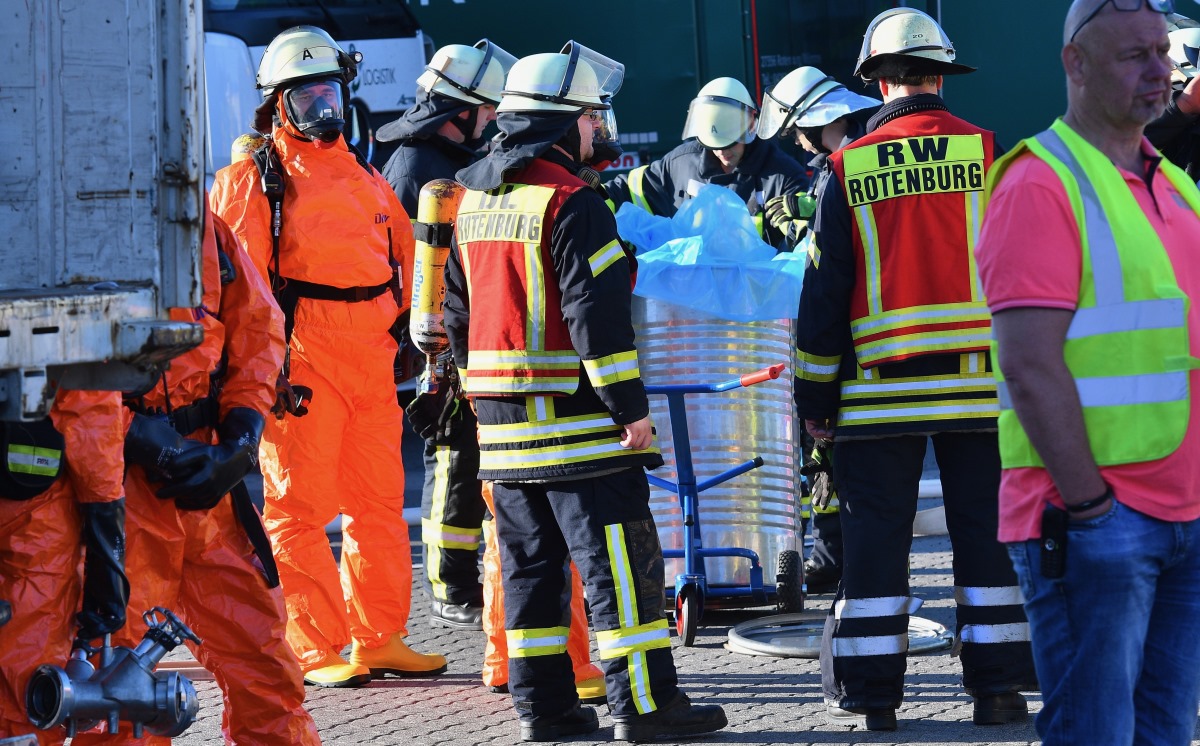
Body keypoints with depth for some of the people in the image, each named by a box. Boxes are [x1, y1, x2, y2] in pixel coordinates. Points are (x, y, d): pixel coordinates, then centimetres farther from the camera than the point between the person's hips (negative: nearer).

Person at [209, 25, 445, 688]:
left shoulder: (363, 176, 18)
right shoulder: (252, 180, -1)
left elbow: (403, 253, 28)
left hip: (373, 363, 7)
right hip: (301, 362, -7)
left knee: (379, 504, 10)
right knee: (298, 508, -5)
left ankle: (379, 639, 19)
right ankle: (317, 651, -2)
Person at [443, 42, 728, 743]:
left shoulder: (472, 201, 13)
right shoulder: (570, 200, -14)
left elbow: (459, 312, 18)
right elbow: (595, 311, -19)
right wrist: (631, 403, -17)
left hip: (501, 416, 8)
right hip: (576, 417, -8)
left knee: (530, 561, 12)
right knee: (620, 560, -4)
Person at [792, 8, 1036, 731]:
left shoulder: (850, 167, 1)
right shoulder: (982, 150, -1)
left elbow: (825, 289, 3)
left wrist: (815, 393, 9)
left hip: (880, 385, 0)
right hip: (979, 380, 0)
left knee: (876, 534, 5)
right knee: (986, 530, 7)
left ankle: (872, 694, 6)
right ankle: (997, 684, 7)